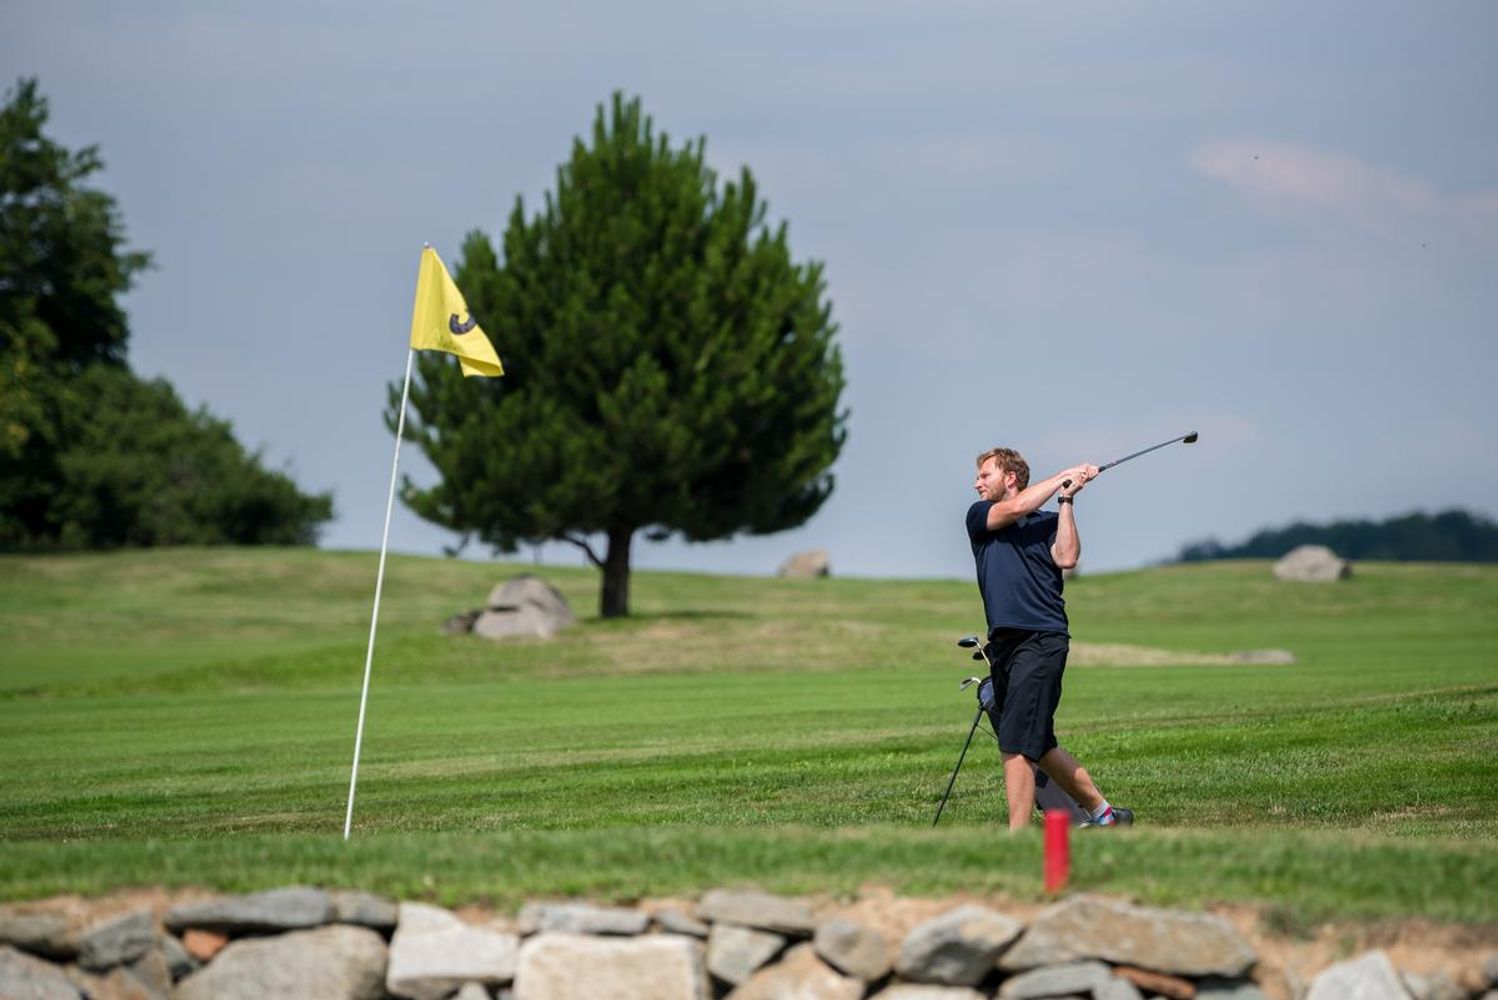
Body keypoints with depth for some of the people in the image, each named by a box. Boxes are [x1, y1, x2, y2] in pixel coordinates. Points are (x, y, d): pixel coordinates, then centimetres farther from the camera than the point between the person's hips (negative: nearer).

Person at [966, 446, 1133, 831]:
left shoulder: (1047, 522, 8)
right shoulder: (978, 517, 15)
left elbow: (1067, 557, -10)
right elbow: (1014, 509, -3)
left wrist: (1066, 499, -5)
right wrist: (1064, 476, 1)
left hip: (1041, 640, -5)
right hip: (1004, 644, 5)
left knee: (1017, 746, -14)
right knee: (1038, 746, 11)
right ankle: (1103, 812, 25)